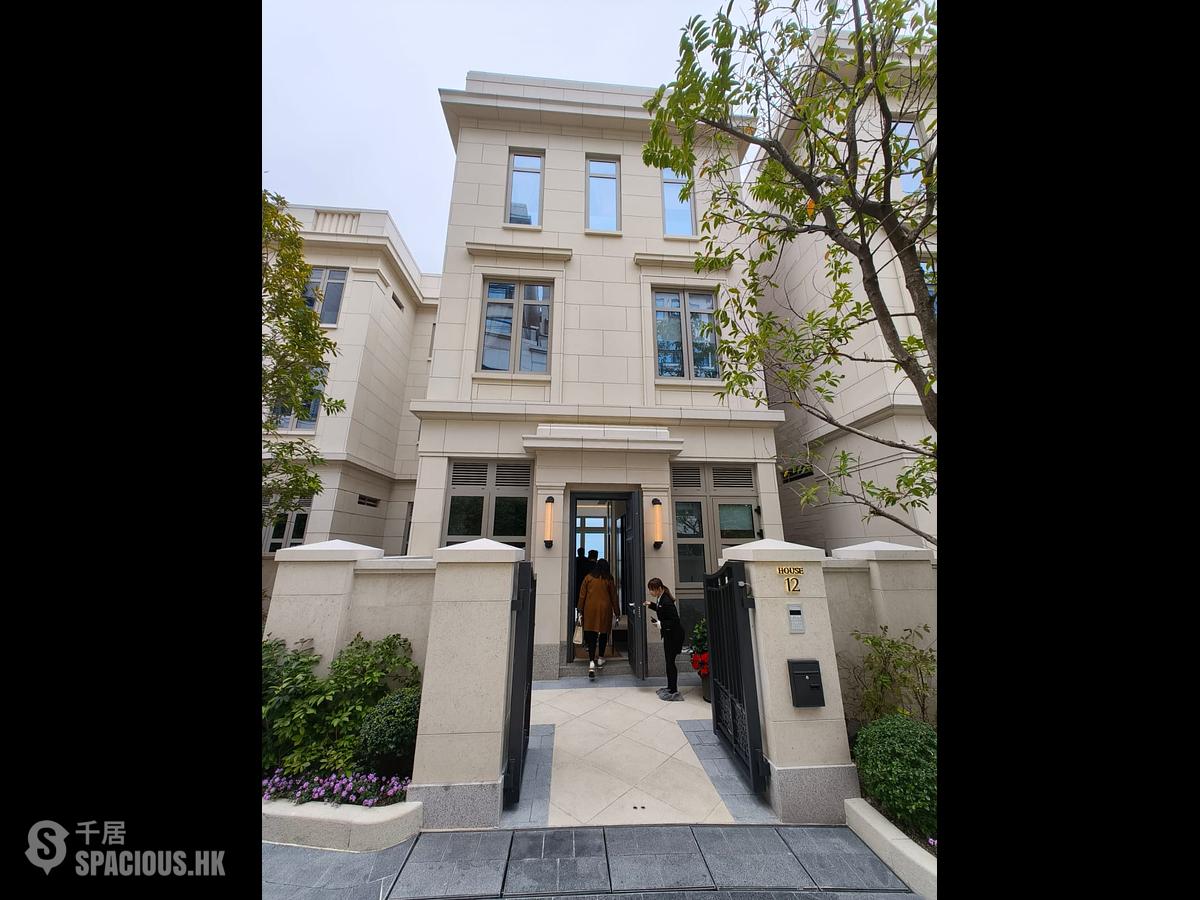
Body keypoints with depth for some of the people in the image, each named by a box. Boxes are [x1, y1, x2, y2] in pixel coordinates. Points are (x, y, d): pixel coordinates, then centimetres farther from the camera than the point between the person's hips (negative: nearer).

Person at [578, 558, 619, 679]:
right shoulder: (609, 579, 0)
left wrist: (581, 610, 9)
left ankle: (592, 662, -11)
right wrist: (616, 611, 14)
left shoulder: (588, 577, 1)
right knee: (603, 634, 17)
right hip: (605, 609, 0)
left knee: (591, 636, 1)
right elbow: (613, 596, 6)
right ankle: (601, 660, 26)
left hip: (590, 608, 0)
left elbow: (582, 595, 1)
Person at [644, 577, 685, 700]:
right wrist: (651, 604, 10)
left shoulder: (666, 601, -28)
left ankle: (674, 692, 14)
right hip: (668, 634, 9)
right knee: (668, 661, 18)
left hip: (674, 634, -9)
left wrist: (660, 624, -27)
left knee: (670, 662, 2)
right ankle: (670, 687, 31)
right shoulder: (661, 599, 0)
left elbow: (675, 621, -28)